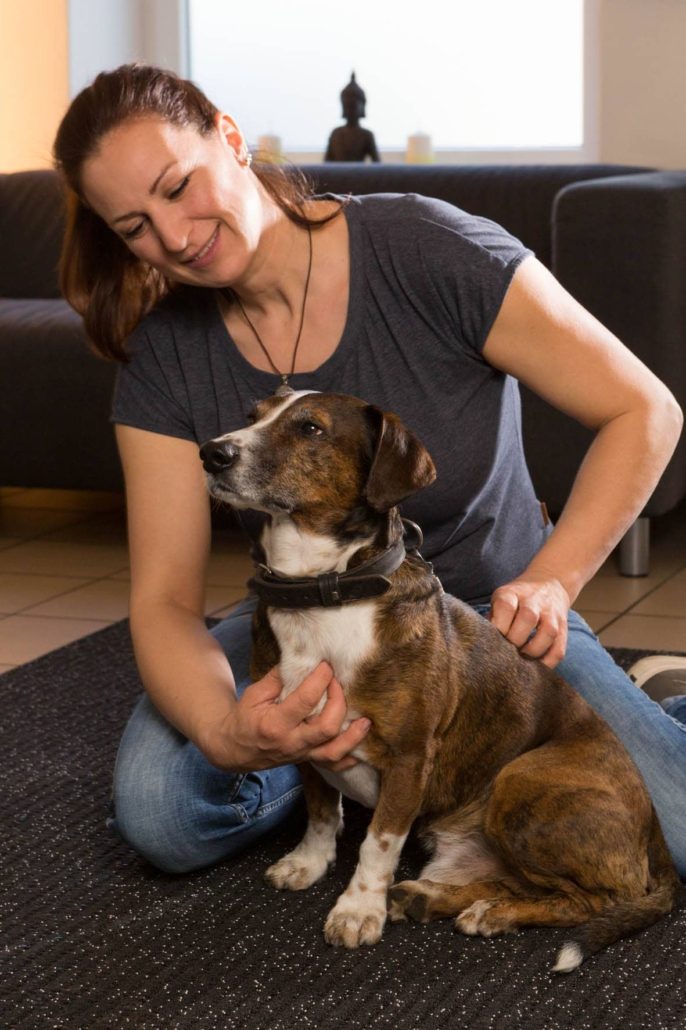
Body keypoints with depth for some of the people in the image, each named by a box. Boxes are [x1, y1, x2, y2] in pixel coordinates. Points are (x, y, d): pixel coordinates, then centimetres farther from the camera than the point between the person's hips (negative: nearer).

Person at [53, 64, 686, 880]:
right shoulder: (164, 355, -12)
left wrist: (550, 581, -29)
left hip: (491, 614, -2)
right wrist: (221, 732, -39)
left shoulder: (426, 251, -22)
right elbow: (163, 600, -16)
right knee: (156, 810, -27)